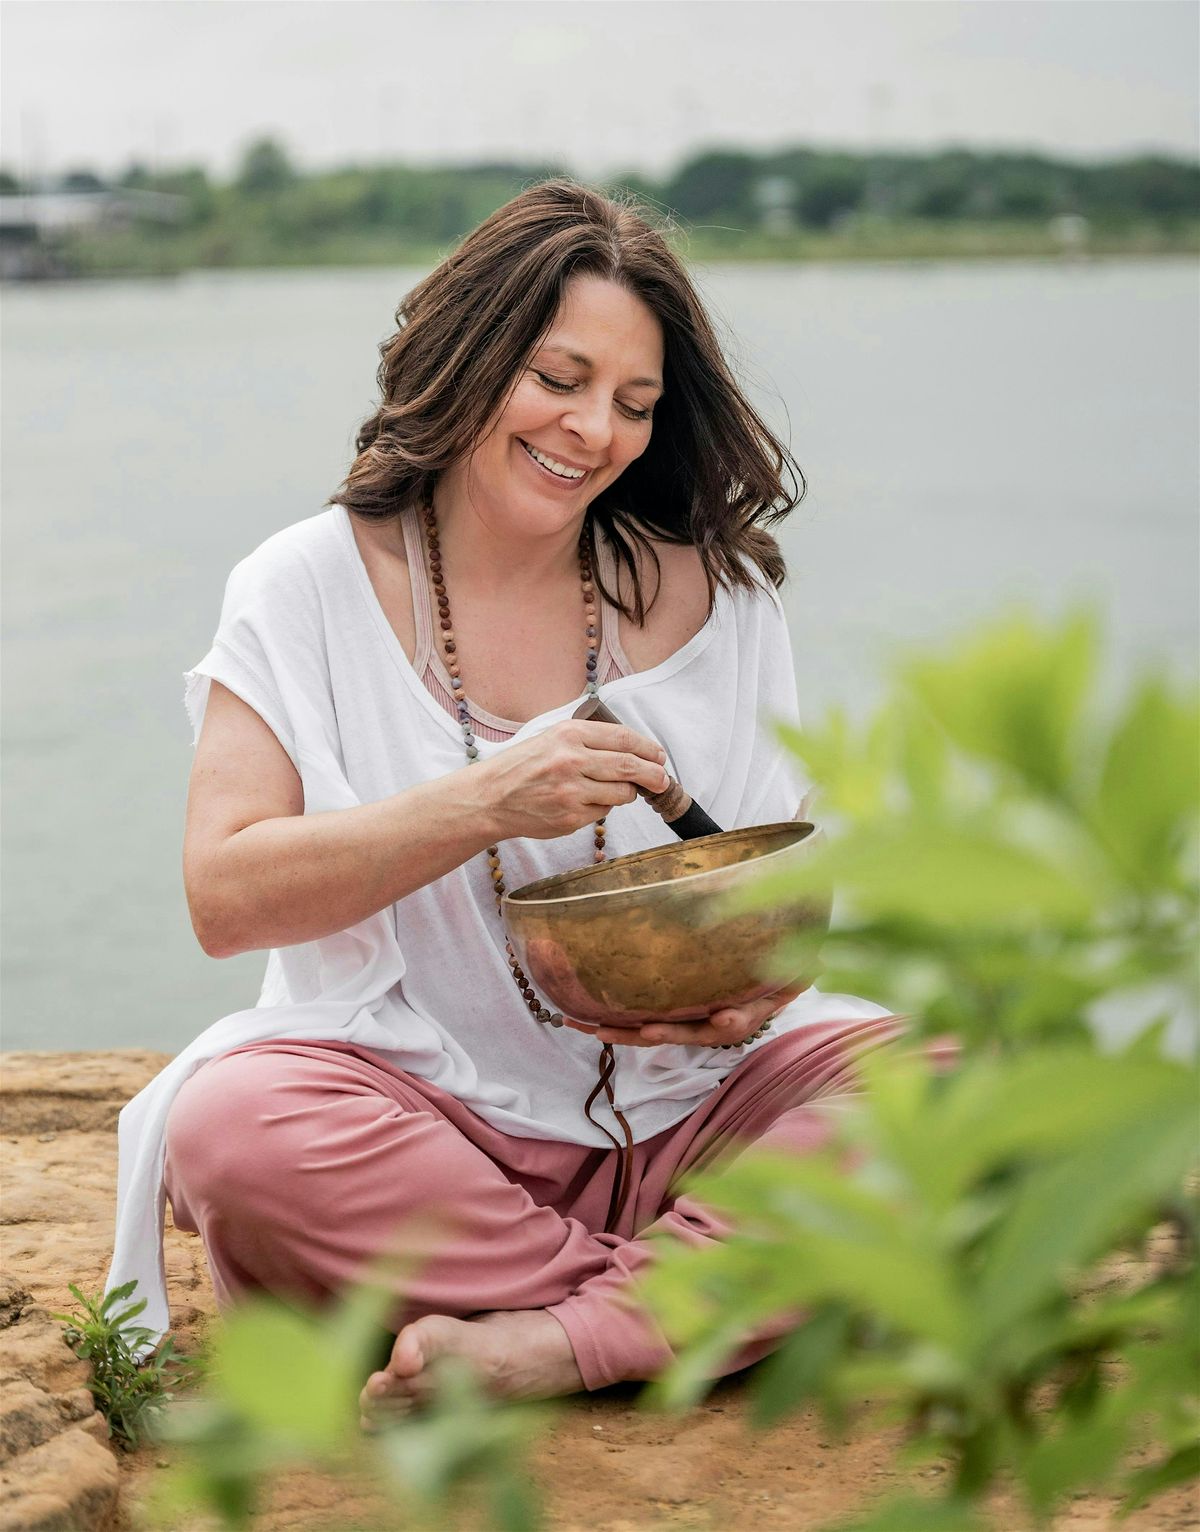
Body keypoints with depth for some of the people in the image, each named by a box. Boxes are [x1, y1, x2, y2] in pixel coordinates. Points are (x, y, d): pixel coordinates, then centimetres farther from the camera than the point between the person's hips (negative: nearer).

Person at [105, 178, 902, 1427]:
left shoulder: (714, 596, 6)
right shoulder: (308, 589, 0)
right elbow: (223, 894, -10)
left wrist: (754, 981, -17)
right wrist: (488, 803, -21)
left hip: (675, 1106, 2)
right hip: (418, 1107, -2)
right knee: (234, 1127, -34)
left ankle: (549, 1342, -29)